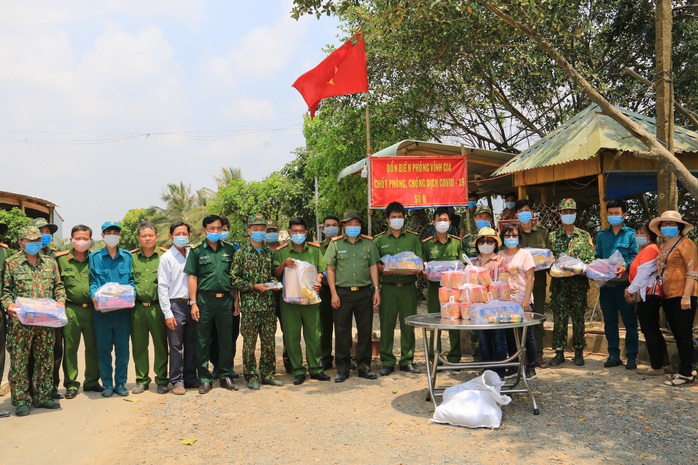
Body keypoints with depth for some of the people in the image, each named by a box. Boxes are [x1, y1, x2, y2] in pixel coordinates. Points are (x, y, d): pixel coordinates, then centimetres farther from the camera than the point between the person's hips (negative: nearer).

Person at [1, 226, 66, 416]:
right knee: (19, 361, 0)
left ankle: (43, 397, 19)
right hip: (21, 321, -3)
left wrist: (60, 300, 1)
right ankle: (21, 401, 9)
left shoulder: (50, 263, 13)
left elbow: (58, 285, 17)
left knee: (45, 360, 8)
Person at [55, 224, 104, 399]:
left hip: (92, 309, 2)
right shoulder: (61, 259, 2)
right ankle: (71, 384, 14)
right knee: (70, 347, 4)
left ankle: (92, 381, 21)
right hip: (71, 310, -2)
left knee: (93, 346, 9)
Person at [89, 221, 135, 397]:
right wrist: (94, 295, -14)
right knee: (103, 348, 4)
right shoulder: (95, 257, 6)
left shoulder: (127, 256, 9)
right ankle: (107, 384, 16)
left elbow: (131, 280, 10)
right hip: (102, 309, -1)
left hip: (123, 309, 1)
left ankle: (120, 383, 16)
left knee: (123, 348, 4)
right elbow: (93, 281, 5)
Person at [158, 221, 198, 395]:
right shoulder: (166, 258, -3)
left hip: (191, 304, 4)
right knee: (176, 345, 1)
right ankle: (176, 381, 12)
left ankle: (190, 378, 23)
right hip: (176, 305, -4)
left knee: (191, 344, 11)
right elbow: (163, 287, -6)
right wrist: (167, 313, -11)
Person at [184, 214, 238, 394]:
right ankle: (204, 379, 15)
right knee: (202, 341, 4)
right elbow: (192, 278, 0)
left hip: (225, 299, 2)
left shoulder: (229, 249, 8)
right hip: (205, 299, -2)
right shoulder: (196, 251, 2)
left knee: (226, 339, 8)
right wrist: (193, 303, -6)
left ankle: (226, 376, 19)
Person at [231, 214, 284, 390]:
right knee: (249, 342, 1)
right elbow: (234, 279, -6)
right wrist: (254, 286, -13)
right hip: (250, 304, -4)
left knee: (269, 341, 8)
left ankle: (268, 374, 19)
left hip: (268, 304, 4)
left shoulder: (269, 252, 12)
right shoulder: (241, 253, -2)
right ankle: (251, 377, 12)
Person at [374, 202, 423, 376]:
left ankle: (407, 360, 16)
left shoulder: (413, 238, 12)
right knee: (386, 324, 0)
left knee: (408, 324, 5)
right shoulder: (379, 240, 8)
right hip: (388, 287, -1)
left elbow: (420, 260, 9)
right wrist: (382, 269, -16)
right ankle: (387, 361, 10)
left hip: (408, 286, 1)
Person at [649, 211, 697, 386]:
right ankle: (683, 370, 20)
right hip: (667, 296, 8)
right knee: (677, 334, 12)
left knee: (684, 334, -4)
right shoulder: (663, 246, 16)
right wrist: (659, 292, 14)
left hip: (682, 296, -8)